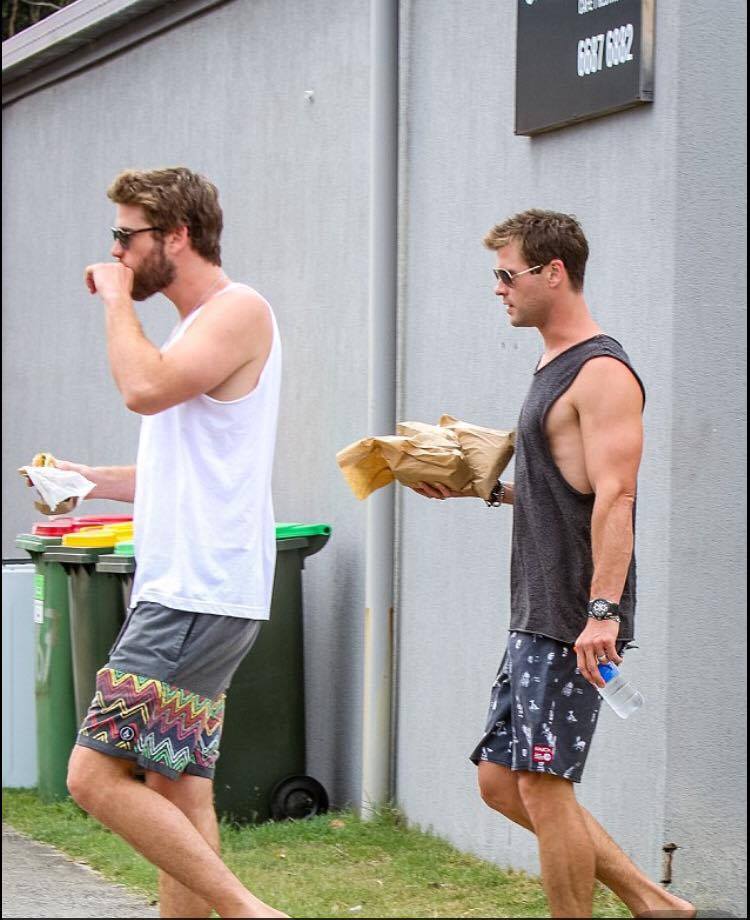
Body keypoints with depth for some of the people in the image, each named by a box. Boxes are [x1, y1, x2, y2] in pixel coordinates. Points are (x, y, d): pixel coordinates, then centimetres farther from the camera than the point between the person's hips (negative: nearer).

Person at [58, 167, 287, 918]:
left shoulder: (239, 311, -10)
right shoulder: (197, 325, 20)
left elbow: (145, 389, -26)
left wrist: (117, 298, -11)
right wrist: (91, 479, 14)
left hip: (199, 597, -10)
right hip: (179, 595, 10)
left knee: (96, 776, -13)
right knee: (178, 792, 9)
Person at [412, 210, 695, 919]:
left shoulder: (603, 373, -13)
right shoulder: (553, 369, 17)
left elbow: (613, 497, -23)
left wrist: (602, 610, -30)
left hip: (574, 623, -10)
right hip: (536, 620, 10)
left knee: (543, 784, -8)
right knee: (501, 781, 10)